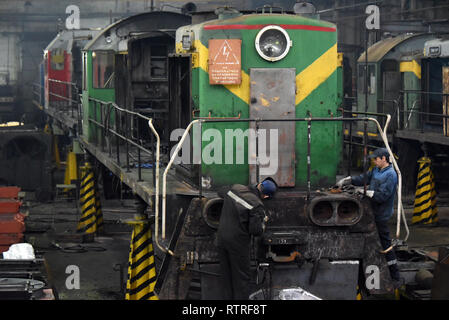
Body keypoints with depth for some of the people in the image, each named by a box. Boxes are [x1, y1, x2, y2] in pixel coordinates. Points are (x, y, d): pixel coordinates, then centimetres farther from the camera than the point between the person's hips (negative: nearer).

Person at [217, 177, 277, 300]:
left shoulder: (235, 188, 1)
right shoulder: (257, 206, -18)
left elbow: (221, 192, 24)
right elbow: (256, 230, -19)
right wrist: (263, 221, 1)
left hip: (222, 238, 6)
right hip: (238, 242, -6)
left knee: (227, 277, 15)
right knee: (241, 277, 5)